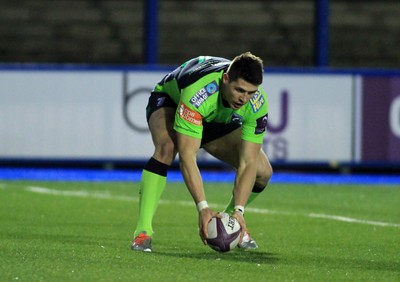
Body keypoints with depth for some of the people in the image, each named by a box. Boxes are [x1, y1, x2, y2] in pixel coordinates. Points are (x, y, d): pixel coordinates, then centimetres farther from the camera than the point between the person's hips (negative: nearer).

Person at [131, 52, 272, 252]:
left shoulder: (257, 104, -31)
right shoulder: (198, 93, -45)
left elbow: (248, 162, -28)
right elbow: (187, 155, -45)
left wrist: (238, 211, -38)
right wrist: (203, 207, -50)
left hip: (219, 119, 5)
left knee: (262, 171, -11)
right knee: (166, 147, -39)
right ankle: (143, 231, -36)